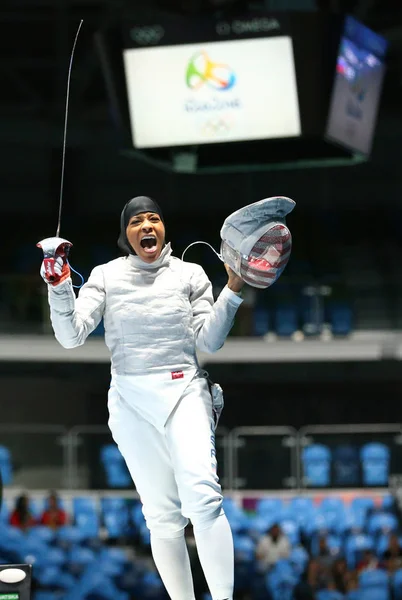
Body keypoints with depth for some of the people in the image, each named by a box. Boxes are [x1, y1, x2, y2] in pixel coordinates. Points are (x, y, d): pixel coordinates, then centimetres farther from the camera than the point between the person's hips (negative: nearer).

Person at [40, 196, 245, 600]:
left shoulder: (189, 274, 7)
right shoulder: (107, 276, 7)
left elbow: (209, 341, 2)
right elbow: (71, 336, -1)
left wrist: (233, 291, -9)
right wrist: (60, 286, -15)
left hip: (183, 390, -1)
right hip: (131, 401, 1)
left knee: (202, 496, -22)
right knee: (163, 515, 3)